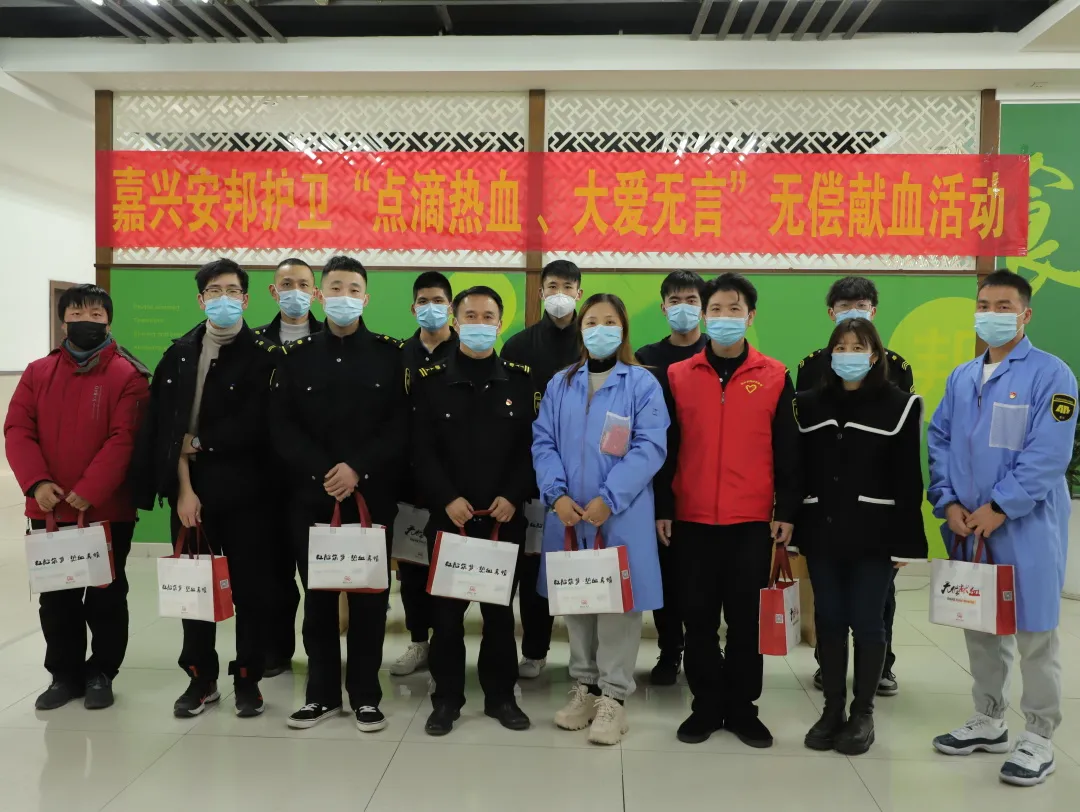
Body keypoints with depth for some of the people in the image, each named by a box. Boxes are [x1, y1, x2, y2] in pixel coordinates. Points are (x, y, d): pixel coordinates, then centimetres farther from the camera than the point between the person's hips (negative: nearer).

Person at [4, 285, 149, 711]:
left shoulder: (127, 375, -5)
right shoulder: (38, 373, 8)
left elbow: (125, 439, -13)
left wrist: (89, 491, -20)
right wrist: (36, 482, -14)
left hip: (108, 510, -4)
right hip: (48, 511, 4)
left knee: (106, 596, 7)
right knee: (55, 599, 12)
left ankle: (101, 673, 22)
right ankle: (65, 673, 26)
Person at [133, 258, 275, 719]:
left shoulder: (261, 355, -3)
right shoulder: (180, 354, 7)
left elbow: (254, 429, -11)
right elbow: (168, 428, 0)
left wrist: (200, 443, -6)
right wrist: (183, 487, -8)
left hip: (243, 491, -3)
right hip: (191, 489, 3)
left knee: (249, 586, 4)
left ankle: (248, 680, 18)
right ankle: (201, 678, 23)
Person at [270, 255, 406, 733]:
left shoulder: (390, 354, 3)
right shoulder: (296, 355, 7)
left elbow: (400, 427, -4)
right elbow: (282, 429, 0)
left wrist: (357, 469, -16)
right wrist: (322, 472, -13)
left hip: (372, 496, -1)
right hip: (311, 496, 1)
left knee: (369, 597, 5)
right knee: (318, 598, 9)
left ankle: (365, 695, 18)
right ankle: (322, 693, 22)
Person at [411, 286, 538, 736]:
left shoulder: (521, 380, 4)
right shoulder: (430, 380, 2)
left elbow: (532, 446, 0)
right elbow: (421, 450, -3)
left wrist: (513, 497, -11)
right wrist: (447, 499, -13)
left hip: (504, 517, 1)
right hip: (447, 515, 0)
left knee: (499, 608, 10)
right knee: (446, 609, 5)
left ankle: (501, 695, 24)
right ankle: (447, 698, 20)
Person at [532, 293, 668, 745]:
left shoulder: (642, 383, -2)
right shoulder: (560, 384, 10)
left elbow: (650, 448, -11)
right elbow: (543, 443, 4)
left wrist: (608, 499, -18)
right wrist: (557, 495, -11)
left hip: (621, 515, -4)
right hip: (568, 514, 4)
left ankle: (613, 695, 14)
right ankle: (584, 686, 27)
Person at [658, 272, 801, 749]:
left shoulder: (775, 377, 2)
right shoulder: (677, 376, 3)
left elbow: (787, 451, 3)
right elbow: (665, 448, 5)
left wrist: (787, 510, -1)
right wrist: (661, 508, 2)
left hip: (754, 520, -1)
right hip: (692, 519, 1)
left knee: (747, 618, 8)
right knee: (699, 617, 8)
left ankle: (743, 709, 21)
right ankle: (707, 705, 22)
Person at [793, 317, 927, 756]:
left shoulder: (900, 405, -1)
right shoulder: (808, 404, 7)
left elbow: (908, 480, -4)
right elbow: (796, 470, 6)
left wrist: (906, 540, -8)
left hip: (874, 534, -3)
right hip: (821, 531, 3)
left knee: (866, 622, 5)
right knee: (829, 620, 10)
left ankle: (863, 712, 20)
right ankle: (832, 708, 22)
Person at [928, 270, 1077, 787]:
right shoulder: (961, 377, 11)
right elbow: (939, 442, 10)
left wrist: (998, 508, -18)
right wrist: (949, 504, -3)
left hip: (1025, 527, -6)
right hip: (967, 527, 6)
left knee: (1033, 633, 3)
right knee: (979, 627, 15)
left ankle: (1038, 738, 17)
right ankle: (988, 723, 30)